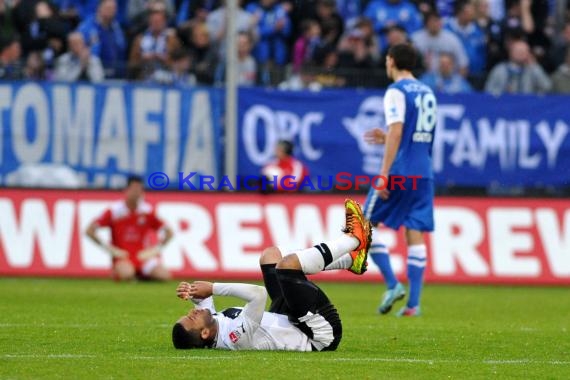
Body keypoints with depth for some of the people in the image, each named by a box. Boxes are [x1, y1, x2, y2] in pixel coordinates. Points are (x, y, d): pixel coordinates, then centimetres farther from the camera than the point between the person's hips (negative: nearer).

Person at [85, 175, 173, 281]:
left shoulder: (147, 211, 3)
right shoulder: (114, 211, -4)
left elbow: (168, 232, 11)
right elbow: (90, 231, -6)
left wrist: (155, 249, -3)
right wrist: (110, 249, -10)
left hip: (143, 256, 3)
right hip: (123, 258, -3)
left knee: (164, 275, -23)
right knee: (126, 274, -38)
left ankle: (141, 274, 8)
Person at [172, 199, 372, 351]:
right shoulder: (236, 336, -38)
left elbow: (204, 301, 8)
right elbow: (259, 294, -47)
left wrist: (193, 294, -16)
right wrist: (213, 288, -40)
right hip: (321, 337, -9)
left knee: (270, 255, 14)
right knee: (287, 263, -24)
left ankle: (351, 260, 19)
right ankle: (355, 239, 2)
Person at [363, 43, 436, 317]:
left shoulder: (396, 92, -8)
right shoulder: (427, 93, 17)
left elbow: (397, 131, -18)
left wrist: (384, 173, -20)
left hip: (399, 171, -7)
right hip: (423, 174, 7)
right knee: (415, 235, 4)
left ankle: (393, 284, -8)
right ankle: (413, 303, -2)